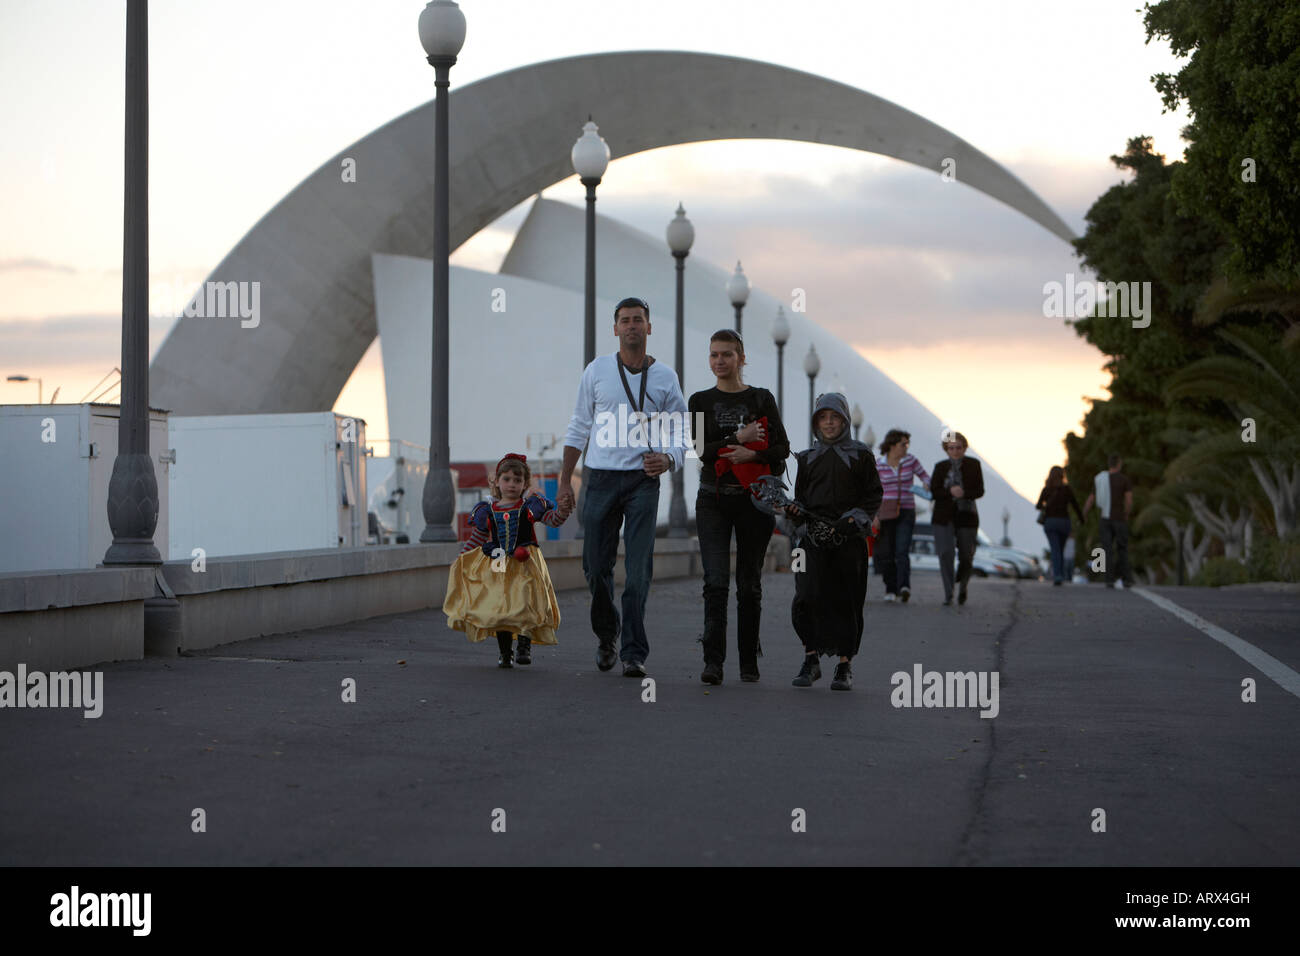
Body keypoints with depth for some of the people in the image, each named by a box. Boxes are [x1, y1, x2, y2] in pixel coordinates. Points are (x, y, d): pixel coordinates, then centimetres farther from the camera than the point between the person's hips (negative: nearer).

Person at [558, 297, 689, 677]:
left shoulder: (665, 377, 4)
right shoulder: (597, 370, 6)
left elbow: (681, 436, 6)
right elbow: (579, 427, 12)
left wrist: (667, 460, -16)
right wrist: (565, 479, 8)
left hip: (643, 481, -1)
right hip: (601, 479, 1)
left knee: (638, 571, -9)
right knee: (596, 567, 4)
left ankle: (634, 653, -6)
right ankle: (607, 633, 29)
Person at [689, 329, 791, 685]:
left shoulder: (761, 399, 6)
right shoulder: (701, 401, 7)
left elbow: (781, 448, 1)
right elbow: (698, 449, -6)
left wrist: (752, 454, -16)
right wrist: (738, 438, -13)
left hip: (754, 499, 0)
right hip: (713, 499, 0)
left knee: (749, 584, 5)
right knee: (715, 582, -12)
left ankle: (749, 661, 14)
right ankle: (713, 662, -16)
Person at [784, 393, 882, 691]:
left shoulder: (861, 455, 7)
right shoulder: (807, 457, 15)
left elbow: (873, 495, 6)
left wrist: (856, 519, -10)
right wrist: (795, 510, -1)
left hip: (849, 537, -2)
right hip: (813, 536, 2)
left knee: (846, 600, -2)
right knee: (808, 597, -12)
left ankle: (844, 666, 6)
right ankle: (811, 660, -1)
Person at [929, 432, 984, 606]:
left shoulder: (973, 465, 1)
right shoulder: (941, 467, 4)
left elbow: (979, 491, -4)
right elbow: (934, 491, -2)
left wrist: (964, 493, -23)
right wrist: (950, 492, -21)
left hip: (966, 515, 0)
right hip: (944, 516, 0)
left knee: (966, 556, 3)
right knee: (945, 553, -15)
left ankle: (962, 586, 33)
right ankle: (948, 594, -9)